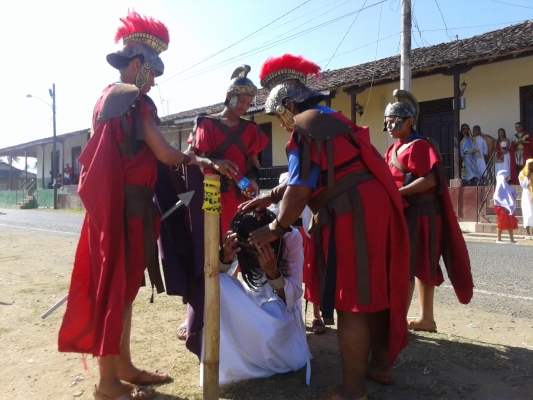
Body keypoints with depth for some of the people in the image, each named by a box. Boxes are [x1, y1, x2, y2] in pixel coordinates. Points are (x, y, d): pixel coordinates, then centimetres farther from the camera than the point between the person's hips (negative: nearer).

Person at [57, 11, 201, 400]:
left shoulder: (106, 98, 19)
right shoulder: (134, 100, -9)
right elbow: (164, 154, -13)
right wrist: (192, 158, 4)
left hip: (112, 203, 9)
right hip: (127, 205, -9)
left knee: (120, 285, 12)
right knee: (117, 287, -3)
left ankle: (123, 366, 24)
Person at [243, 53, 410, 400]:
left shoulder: (305, 128, -8)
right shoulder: (331, 118, 22)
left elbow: (300, 190, -14)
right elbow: (307, 175, 24)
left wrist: (275, 229, -2)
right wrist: (269, 197, 23)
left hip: (351, 213, -10)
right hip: (373, 205, 10)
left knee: (350, 301, -2)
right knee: (371, 291, 19)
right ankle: (381, 364, 35)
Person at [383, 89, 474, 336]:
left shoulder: (418, 146, -13)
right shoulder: (394, 149, 15)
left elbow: (430, 179, -23)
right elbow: (391, 179, 21)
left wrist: (397, 193, -24)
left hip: (418, 214, -9)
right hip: (405, 214, 9)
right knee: (420, 266, 13)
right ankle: (426, 318, 23)